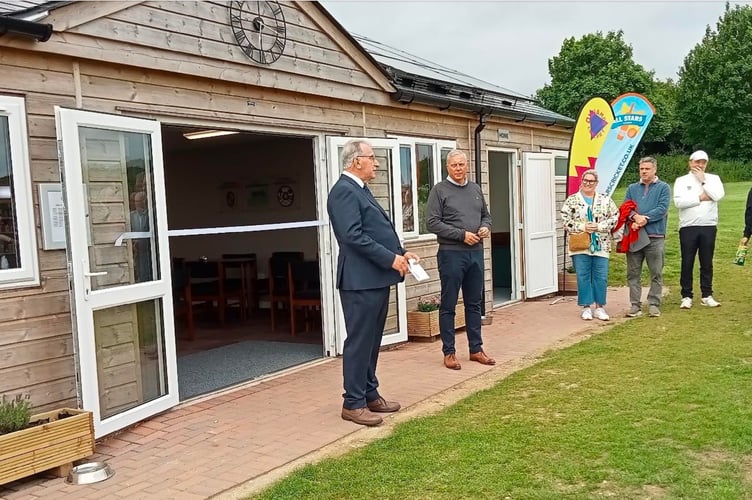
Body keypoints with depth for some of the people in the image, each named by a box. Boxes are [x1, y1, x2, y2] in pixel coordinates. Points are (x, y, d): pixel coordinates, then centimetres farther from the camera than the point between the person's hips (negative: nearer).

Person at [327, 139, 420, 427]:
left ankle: (370, 394, 25)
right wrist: (391, 259, -18)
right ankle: (353, 403, 6)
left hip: (377, 279, 10)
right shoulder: (344, 191, -13)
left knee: (372, 340, 15)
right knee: (359, 341, -3)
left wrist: (400, 252, 8)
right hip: (361, 280, -10)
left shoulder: (360, 190, 19)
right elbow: (353, 235, -22)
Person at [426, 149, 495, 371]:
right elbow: (432, 222, -12)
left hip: (476, 253, 6)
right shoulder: (439, 190, -5)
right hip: (451, 253, -6)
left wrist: (485, 227, 0)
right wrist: (462, 234, -16)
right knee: (448, 305, 2)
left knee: (474, 303, 13)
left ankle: (476, 349, 23)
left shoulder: (476, 189, 13)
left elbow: (486, 215, 23)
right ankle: (449, 352, 10)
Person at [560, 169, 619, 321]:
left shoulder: (605, 200, 7)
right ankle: (586, 307, 11)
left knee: (601, 277, 2)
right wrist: (582, 227, -15)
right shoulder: (571, 200, 3)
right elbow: (565, 220, -4)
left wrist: (599, 226, -13)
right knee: (583, 277, 2)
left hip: (601, 245, 1)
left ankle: (600, 307, 14)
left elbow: (615, 217, 1)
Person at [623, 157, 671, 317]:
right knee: (633, 273, 4)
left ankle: (654, 304, 11)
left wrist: (644, 219, -17)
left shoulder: (663, 188, 4)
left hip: (655, 236, -3)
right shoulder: (632, 188, 14)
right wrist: (635, 217, -17)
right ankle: (635, 305, 11)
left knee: (656, 273, 3)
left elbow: (662, 209, -9)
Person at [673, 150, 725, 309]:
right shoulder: (682, 180, 4)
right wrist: (701, 197, -9)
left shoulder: (713, 178, 9)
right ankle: (686, 296, 10)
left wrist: (703, 180, -6)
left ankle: (707, 295, 17)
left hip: (709, 227, 2)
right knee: (687, 263, 2)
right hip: (688, 227, -1)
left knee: (707, 263, 8)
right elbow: (679, 202, -12)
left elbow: (718, 195, -11)